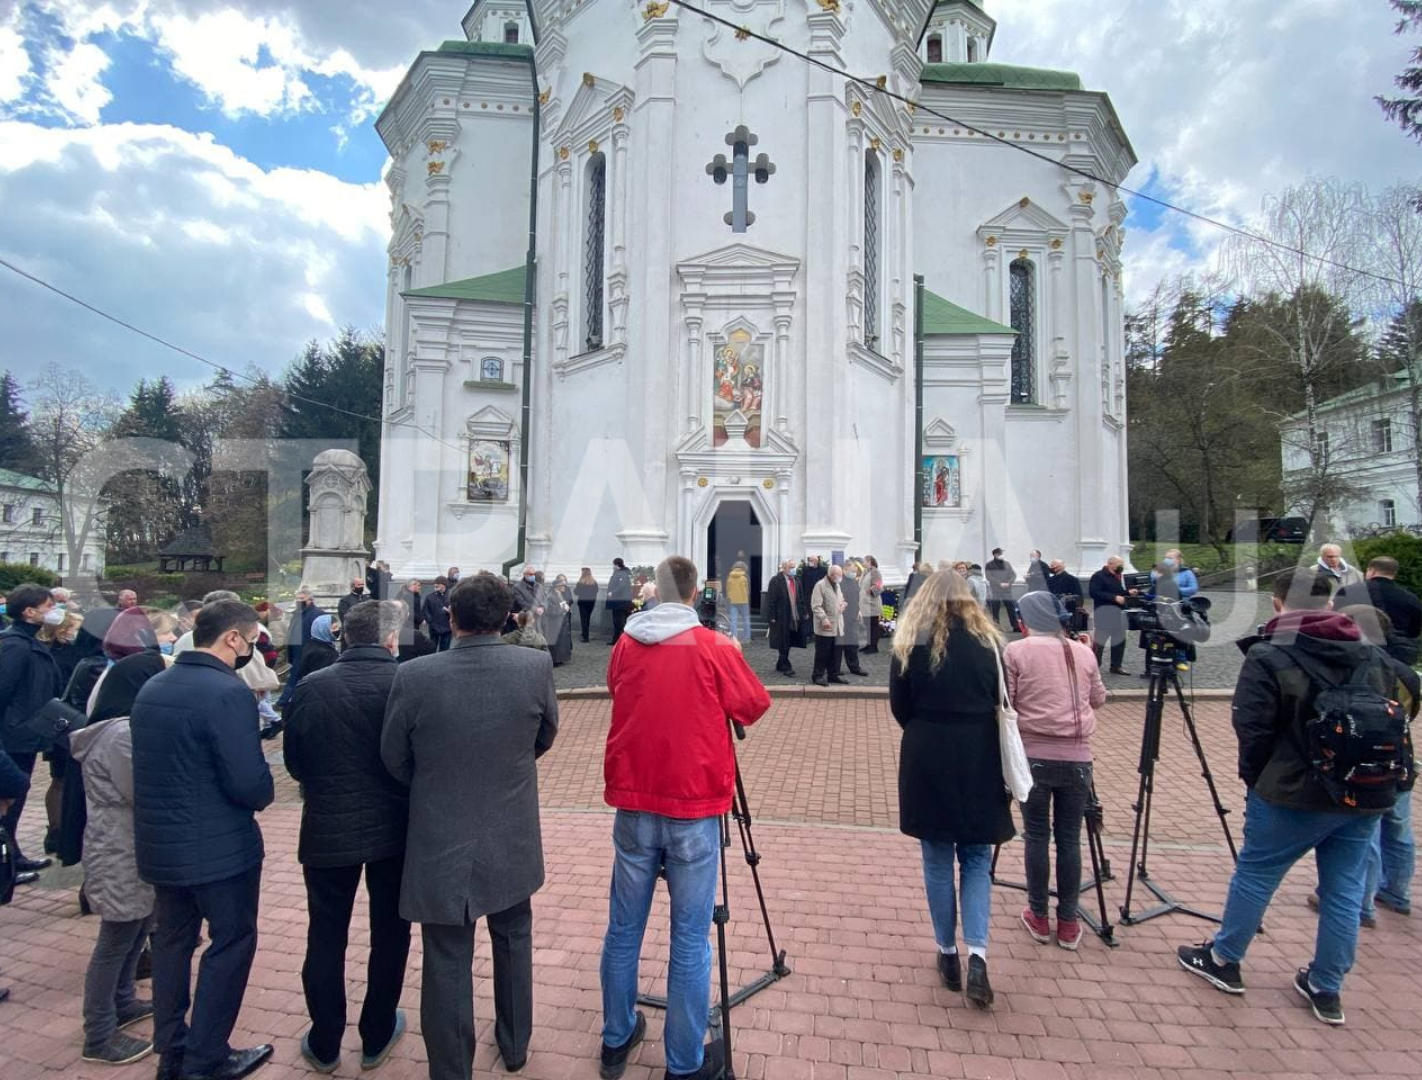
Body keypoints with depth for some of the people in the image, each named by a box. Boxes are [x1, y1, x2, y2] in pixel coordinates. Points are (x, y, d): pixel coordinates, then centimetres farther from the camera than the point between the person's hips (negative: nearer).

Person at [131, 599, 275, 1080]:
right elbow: (250, 784, -25)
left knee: (173, 941, 21)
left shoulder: (151, 688, 3)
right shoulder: (228, 692, -24)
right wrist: (263, 794, -5)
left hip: (158, 841, 8)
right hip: (219, 846, -8)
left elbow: (155, 763, 11)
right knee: (231, 943, 9)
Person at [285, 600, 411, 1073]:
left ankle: (324, 1044, 31)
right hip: (394, 827, -1)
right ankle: (377, 1037, 31)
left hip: (328, 829, 1)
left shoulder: (310, 687, -9)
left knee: (326, 937, 17)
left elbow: (294, 762, 1)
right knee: (389, 933, 16)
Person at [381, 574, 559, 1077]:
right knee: (513, 940, 25)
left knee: (447, 963, 13)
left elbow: (394, 759, -4)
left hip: (440, 844, -2)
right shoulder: (537, 666, -15)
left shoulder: (413, 676, -19)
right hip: (513, 841, 3)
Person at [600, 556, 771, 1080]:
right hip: (694, 808, -4)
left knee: (624, 928, 16)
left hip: (633, 805, 4)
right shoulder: (713, 647, -10)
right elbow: (755, 706, 0)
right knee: (690, 939, 6)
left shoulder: (625, 645, 2)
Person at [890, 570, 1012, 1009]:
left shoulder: (912, 641, -5)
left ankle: (948, 954, 22)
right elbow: (1003, 703, 3)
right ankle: (977, 955, 2)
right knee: (977, 859, 14)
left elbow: (899, 706, -2)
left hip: (928, 760, -1)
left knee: (938, 860, 13)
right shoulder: (988, 640, -1)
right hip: (979, 759, 1)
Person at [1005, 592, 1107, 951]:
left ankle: (1039, 917, 19)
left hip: (1033, 755, -3)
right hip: (1077, 757, 3)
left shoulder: (1015, 651, -5)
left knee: (1036, 835, 9)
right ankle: (1068, 922, 20)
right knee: (1070, 838, 11)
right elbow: (1099, 700, 19)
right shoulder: (1083, 653, 7)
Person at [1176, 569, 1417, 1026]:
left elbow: (1251, 727, -16)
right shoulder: (1374, 656, 2)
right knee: (1345, 893, 15)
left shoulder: (1268, 656, -16)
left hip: (1294, 796, -5)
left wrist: (1252, 776, 0)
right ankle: (1326, 988, 26)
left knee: (1254, 875, 10)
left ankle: (1223, 960, 24)